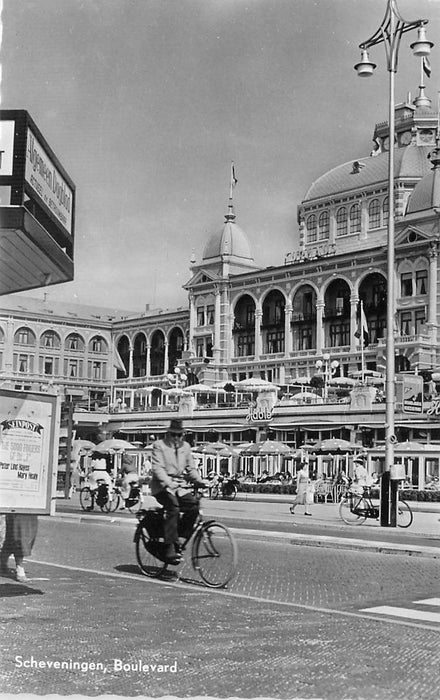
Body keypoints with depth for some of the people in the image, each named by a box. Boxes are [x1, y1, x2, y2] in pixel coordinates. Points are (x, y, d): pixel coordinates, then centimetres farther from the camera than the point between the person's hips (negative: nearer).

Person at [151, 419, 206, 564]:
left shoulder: (185, 447, 17)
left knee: (193, 505, -21)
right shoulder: (159, 445, 0)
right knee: (173, 508, -30)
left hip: (180, 486, 5)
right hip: (162, 486, -5)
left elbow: (191, 468, 16)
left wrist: (199, 481, -4)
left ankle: (181, 536, -3)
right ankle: (170, 548, -30)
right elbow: (157, 467, -12)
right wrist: (168, 482, -29)